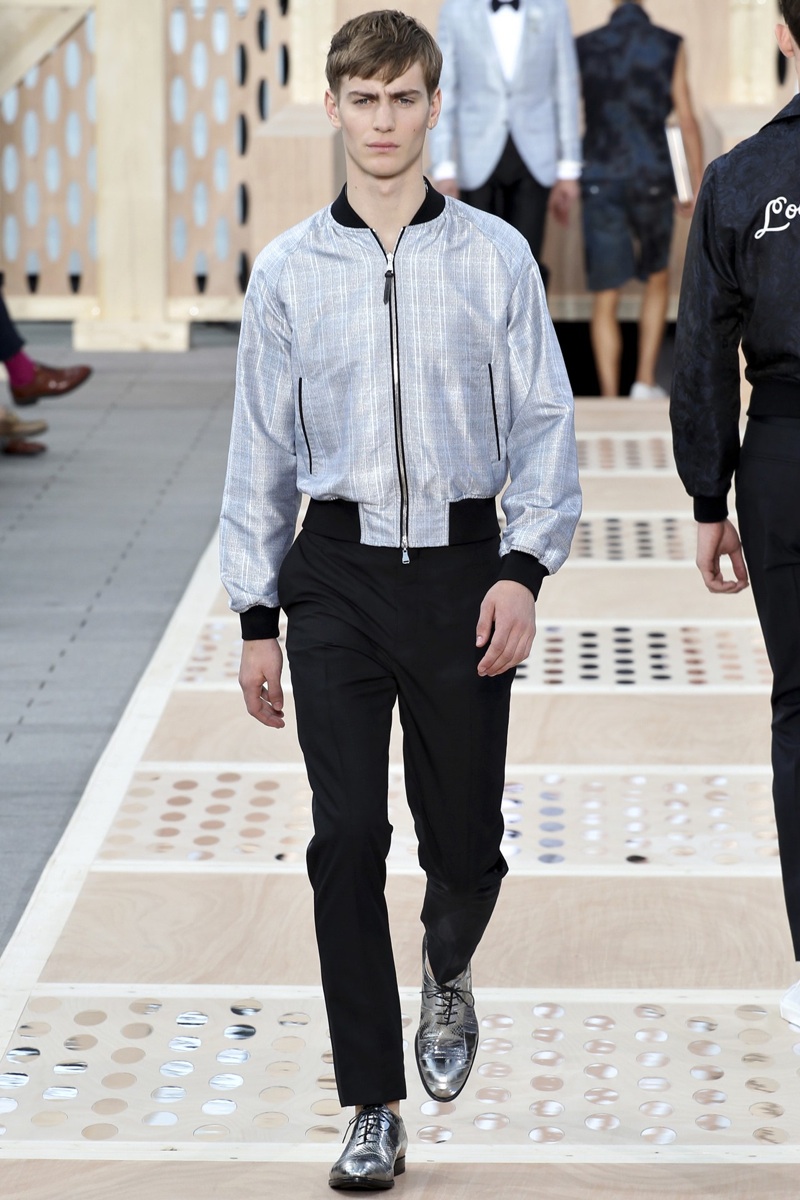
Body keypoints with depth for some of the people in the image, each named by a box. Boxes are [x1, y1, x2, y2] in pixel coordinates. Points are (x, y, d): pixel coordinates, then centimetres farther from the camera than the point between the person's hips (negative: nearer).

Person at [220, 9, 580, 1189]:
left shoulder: (495, 258, 1)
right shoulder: (288, 272, 4)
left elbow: (544, 422, 2)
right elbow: (262, 449, 9)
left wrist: (524, 570, -10)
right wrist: (257, 617, 7)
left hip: (461, 566, 0)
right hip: (337, 571, 0)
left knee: (465, 839, 7)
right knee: (348, 840, -5)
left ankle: (446, 972, 43)